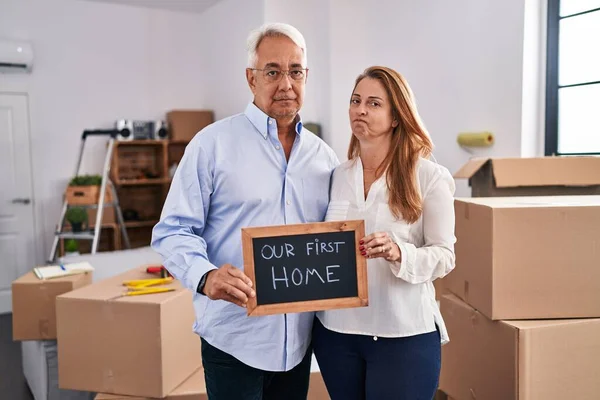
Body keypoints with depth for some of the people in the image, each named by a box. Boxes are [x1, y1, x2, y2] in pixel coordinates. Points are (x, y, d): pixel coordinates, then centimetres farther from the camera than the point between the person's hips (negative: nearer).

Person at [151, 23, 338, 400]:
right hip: (234, 337, -4)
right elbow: (174, 231, -10)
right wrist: (205, 276, -27)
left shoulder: (324, 155, 7)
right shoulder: (213, 143, -8)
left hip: (299, 337, 5)